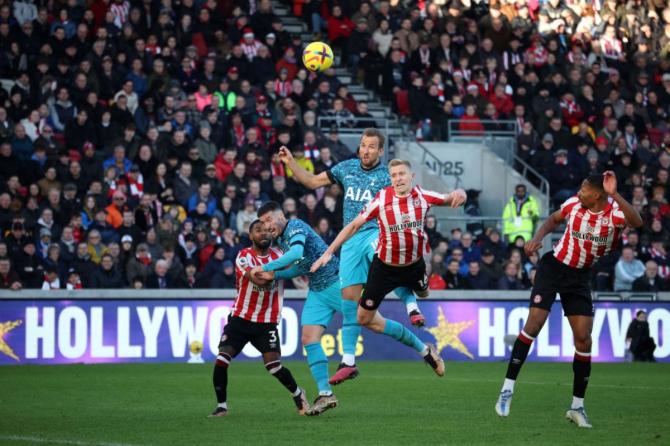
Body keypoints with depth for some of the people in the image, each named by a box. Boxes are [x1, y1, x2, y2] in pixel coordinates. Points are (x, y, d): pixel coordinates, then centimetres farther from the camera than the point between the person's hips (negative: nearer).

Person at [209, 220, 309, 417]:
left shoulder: (278, 255, 5)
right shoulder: (244, 256, -9)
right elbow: (259, 280, -23)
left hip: (267, 322, 1)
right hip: (240, 319, -1)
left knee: (274, 366, -12)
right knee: (221, 360, -15)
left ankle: (298, 394, 15)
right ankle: (221, 405, 1)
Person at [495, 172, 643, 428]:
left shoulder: (615, 212, -20)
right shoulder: (574, 204, -12)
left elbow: (637, 222, -44)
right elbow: (554, 220, 11)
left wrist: (614, 195, -53)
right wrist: (537, 238, -5)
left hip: (580, 277, 0)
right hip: (554, 266, 0)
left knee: (583, 338, -3)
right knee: (534, 323, -14)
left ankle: (577, 407, 10)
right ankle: (507, 390, -9)